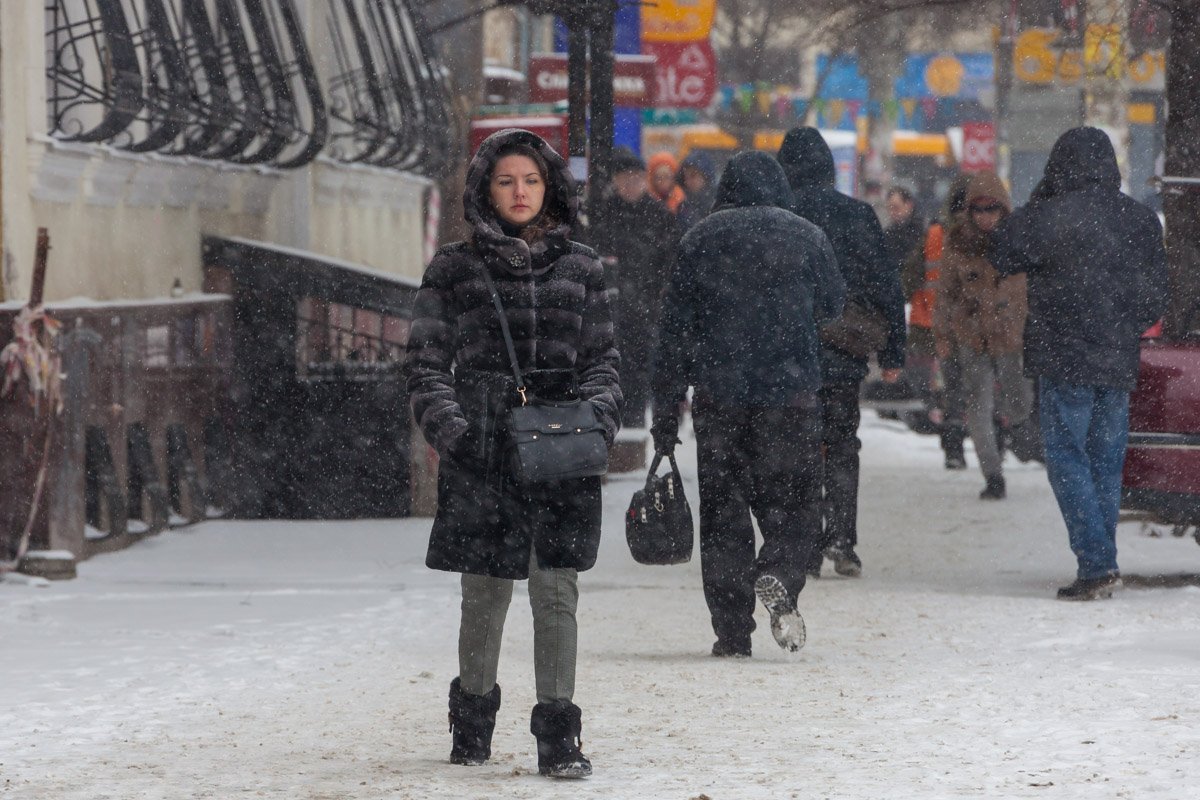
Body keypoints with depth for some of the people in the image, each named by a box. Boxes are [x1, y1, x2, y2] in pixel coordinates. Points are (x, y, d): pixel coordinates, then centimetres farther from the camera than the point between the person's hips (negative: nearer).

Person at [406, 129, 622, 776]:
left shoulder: (579, 268, 11)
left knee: (555, 591, -5)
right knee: (485, 593, 5)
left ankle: (558, 734, -4)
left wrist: (599, 413, -4)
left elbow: (601, 358, 15)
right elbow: (427, 361, 5)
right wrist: (450, 427, -9)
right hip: (484, 450, -1)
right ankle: (473, 720, 24)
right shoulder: (455, 268, 6)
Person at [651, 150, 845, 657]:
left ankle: (732, 631, 3)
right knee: (792, 501, 6)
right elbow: (832, 305, 16)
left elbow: (674, 330, 2)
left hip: (718, 397, 1)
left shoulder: (700, 240, 3)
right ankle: (779, 577, -24)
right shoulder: (806, 237, 2)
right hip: (790, 390, -1)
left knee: (722, 509, 6)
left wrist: (665, 411, 5)